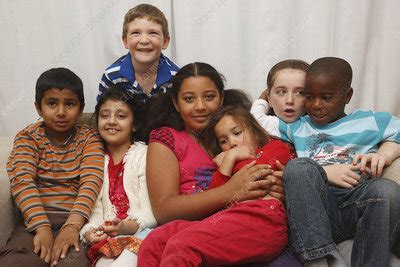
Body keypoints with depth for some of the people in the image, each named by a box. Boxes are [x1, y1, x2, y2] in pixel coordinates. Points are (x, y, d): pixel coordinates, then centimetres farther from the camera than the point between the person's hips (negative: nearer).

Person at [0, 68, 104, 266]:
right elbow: (22, 182, -8)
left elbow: (91, 181, -8)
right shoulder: (28, 137, 8)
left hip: (75, 220, 0)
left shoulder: (88, 138, 8)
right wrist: (42, 228, -23)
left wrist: (73, 225, -25)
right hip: (36, 220, 0)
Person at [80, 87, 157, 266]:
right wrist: (89, 232, -12)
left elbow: (151, 212, -6)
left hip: (140, 232, -2)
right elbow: (96, 211, 10)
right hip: (108, 239, 3)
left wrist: (127, 226, -25)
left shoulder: (144, 154, 3)